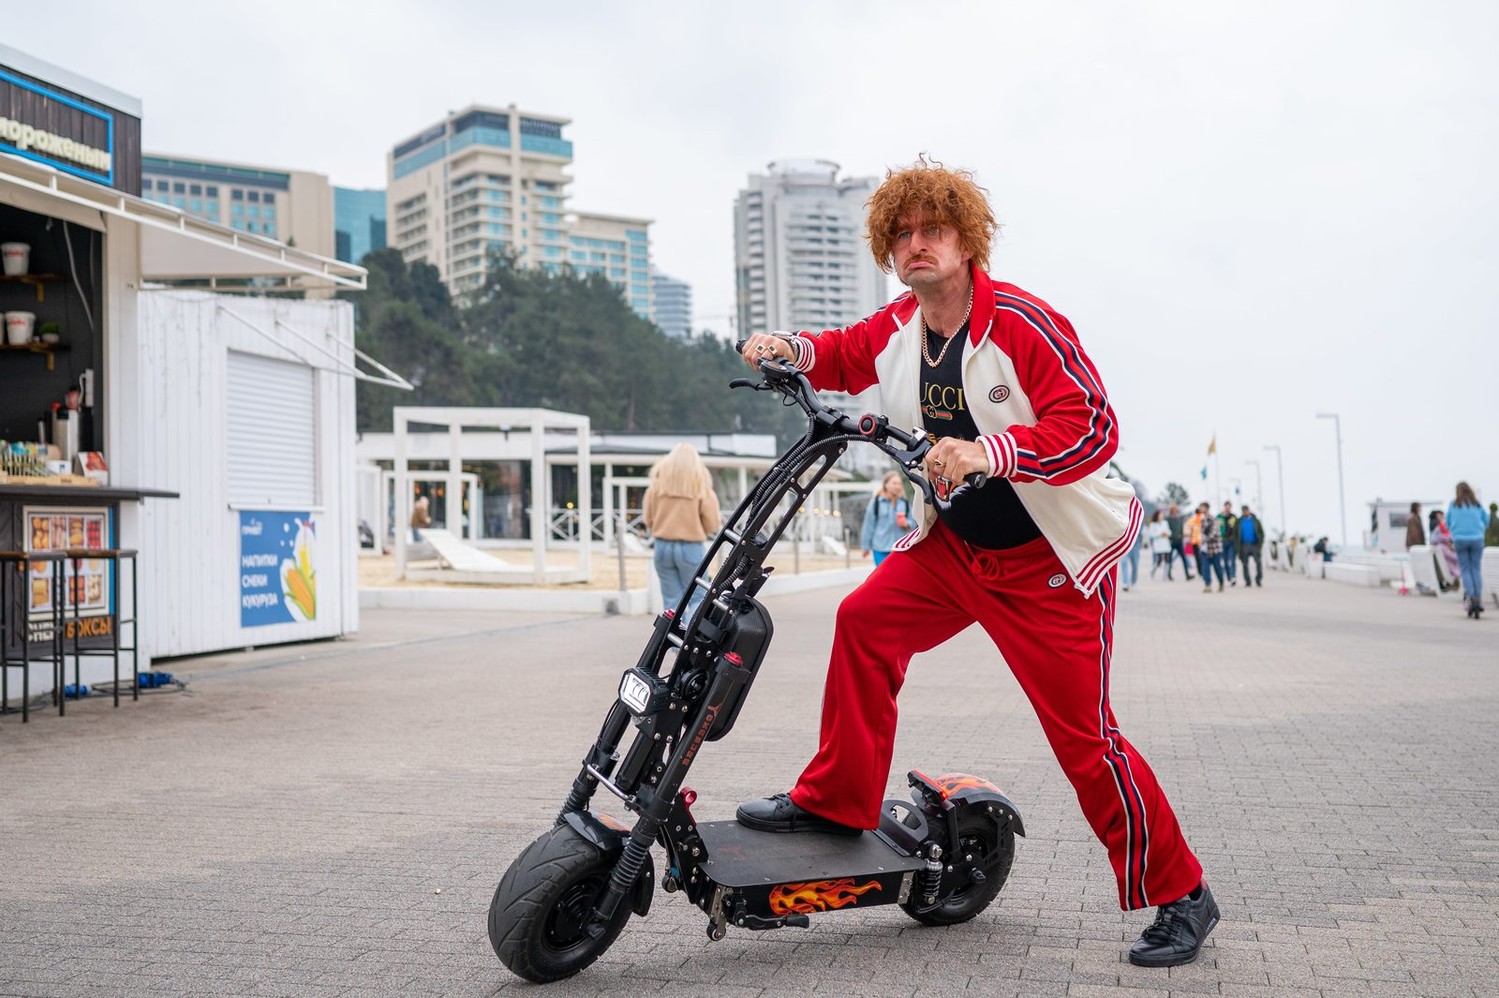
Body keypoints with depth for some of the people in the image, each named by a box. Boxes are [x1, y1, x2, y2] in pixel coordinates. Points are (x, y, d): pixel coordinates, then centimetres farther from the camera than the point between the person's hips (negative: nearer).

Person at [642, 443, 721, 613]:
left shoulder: (658, 482, 5)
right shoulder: (701, 484, -2)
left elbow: (648, 519, 2)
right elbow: (711, 523, -5)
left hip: (663, 546, 2)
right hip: (692, 548, -2)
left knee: (672, 602, 9)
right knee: (697, 599, 7)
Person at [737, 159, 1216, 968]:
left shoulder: (1023, 323, -21)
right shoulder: (897, 327, 1)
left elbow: (1093, 426, -28)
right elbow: (846, 356, 20)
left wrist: (991, 451, -41)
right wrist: (793, 349, -2)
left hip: (1051, 562, -7)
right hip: (954, 544, 7)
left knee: (1083, 735, -6)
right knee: (866, 621, -4)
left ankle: (1180, 897, 11)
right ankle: (836, 802, 11)